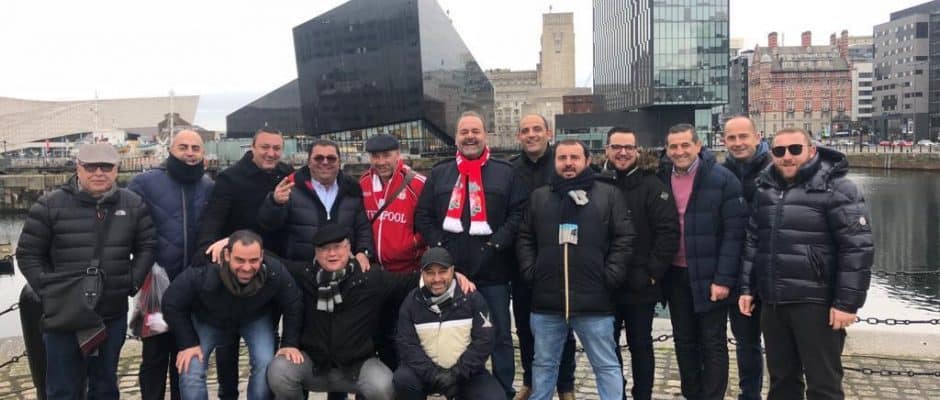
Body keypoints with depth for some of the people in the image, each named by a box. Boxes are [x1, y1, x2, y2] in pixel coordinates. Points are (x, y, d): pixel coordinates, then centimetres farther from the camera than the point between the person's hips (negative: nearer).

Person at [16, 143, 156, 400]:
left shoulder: (133, 204, 3)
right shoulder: (50, 205, -5)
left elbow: (147, 246, 10)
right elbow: (28, 254, 1)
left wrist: (133, 283, 1)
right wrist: (48, 290, -6)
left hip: (113, 315, 3)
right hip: (63, 316, -2)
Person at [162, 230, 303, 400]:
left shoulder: (275, 272, -34)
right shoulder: (203, 272, -40)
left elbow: (293, 306, -14)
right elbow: (172, 305, -21)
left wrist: (289, 343, -17)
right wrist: (188, 343, -22)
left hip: (256, 319, 1)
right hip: (206, 320, -1)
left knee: (267, 366, -19)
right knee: (191, 371, -16)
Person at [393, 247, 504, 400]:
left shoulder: (472, 297, -6)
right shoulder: (412, 301, -3)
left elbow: (483, 341, -9)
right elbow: (407, 345, -8)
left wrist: (457, 373, -18)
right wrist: (433, 374, -21)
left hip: (467, 372, -1)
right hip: (427, 371, 1)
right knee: (403, 379, -28)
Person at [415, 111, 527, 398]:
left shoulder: (505, 173, 5)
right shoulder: (439, 173, 11)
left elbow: (518, 213, -2)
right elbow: (423, 215, 8)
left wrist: (497, 243, -13)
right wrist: (439, 244, -5)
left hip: (492, 269, -2)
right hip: (450, 269, 2)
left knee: (500, 334, 7)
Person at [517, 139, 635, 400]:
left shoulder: (609, 195, 3)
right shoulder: (539, 197, 12)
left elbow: (624, 239, -1)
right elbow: (525, 239, 14)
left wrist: (610, 276, -9)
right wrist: (530, 271, 2)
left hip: (594, 300, -2)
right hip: (547, 300, 3)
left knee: (606, 365, 7)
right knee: (543, 363, 16)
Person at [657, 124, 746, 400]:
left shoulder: (723, 180, -9)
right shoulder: (661, 180, 2)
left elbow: (734, 232, -11)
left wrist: (724, 278, -16)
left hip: (710, 276, -4)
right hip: (675, 275, 4)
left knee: (713, 343, 6)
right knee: (684, 341, 14)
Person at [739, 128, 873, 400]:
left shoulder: (836, 188, -8)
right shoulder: (765, 189, 10)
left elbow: (858, 248, -12)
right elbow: (753, 242, 17)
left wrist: (847, 302, -16)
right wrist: (747, 288, 12)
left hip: (816, 303, -5)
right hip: (773, 303, 6)